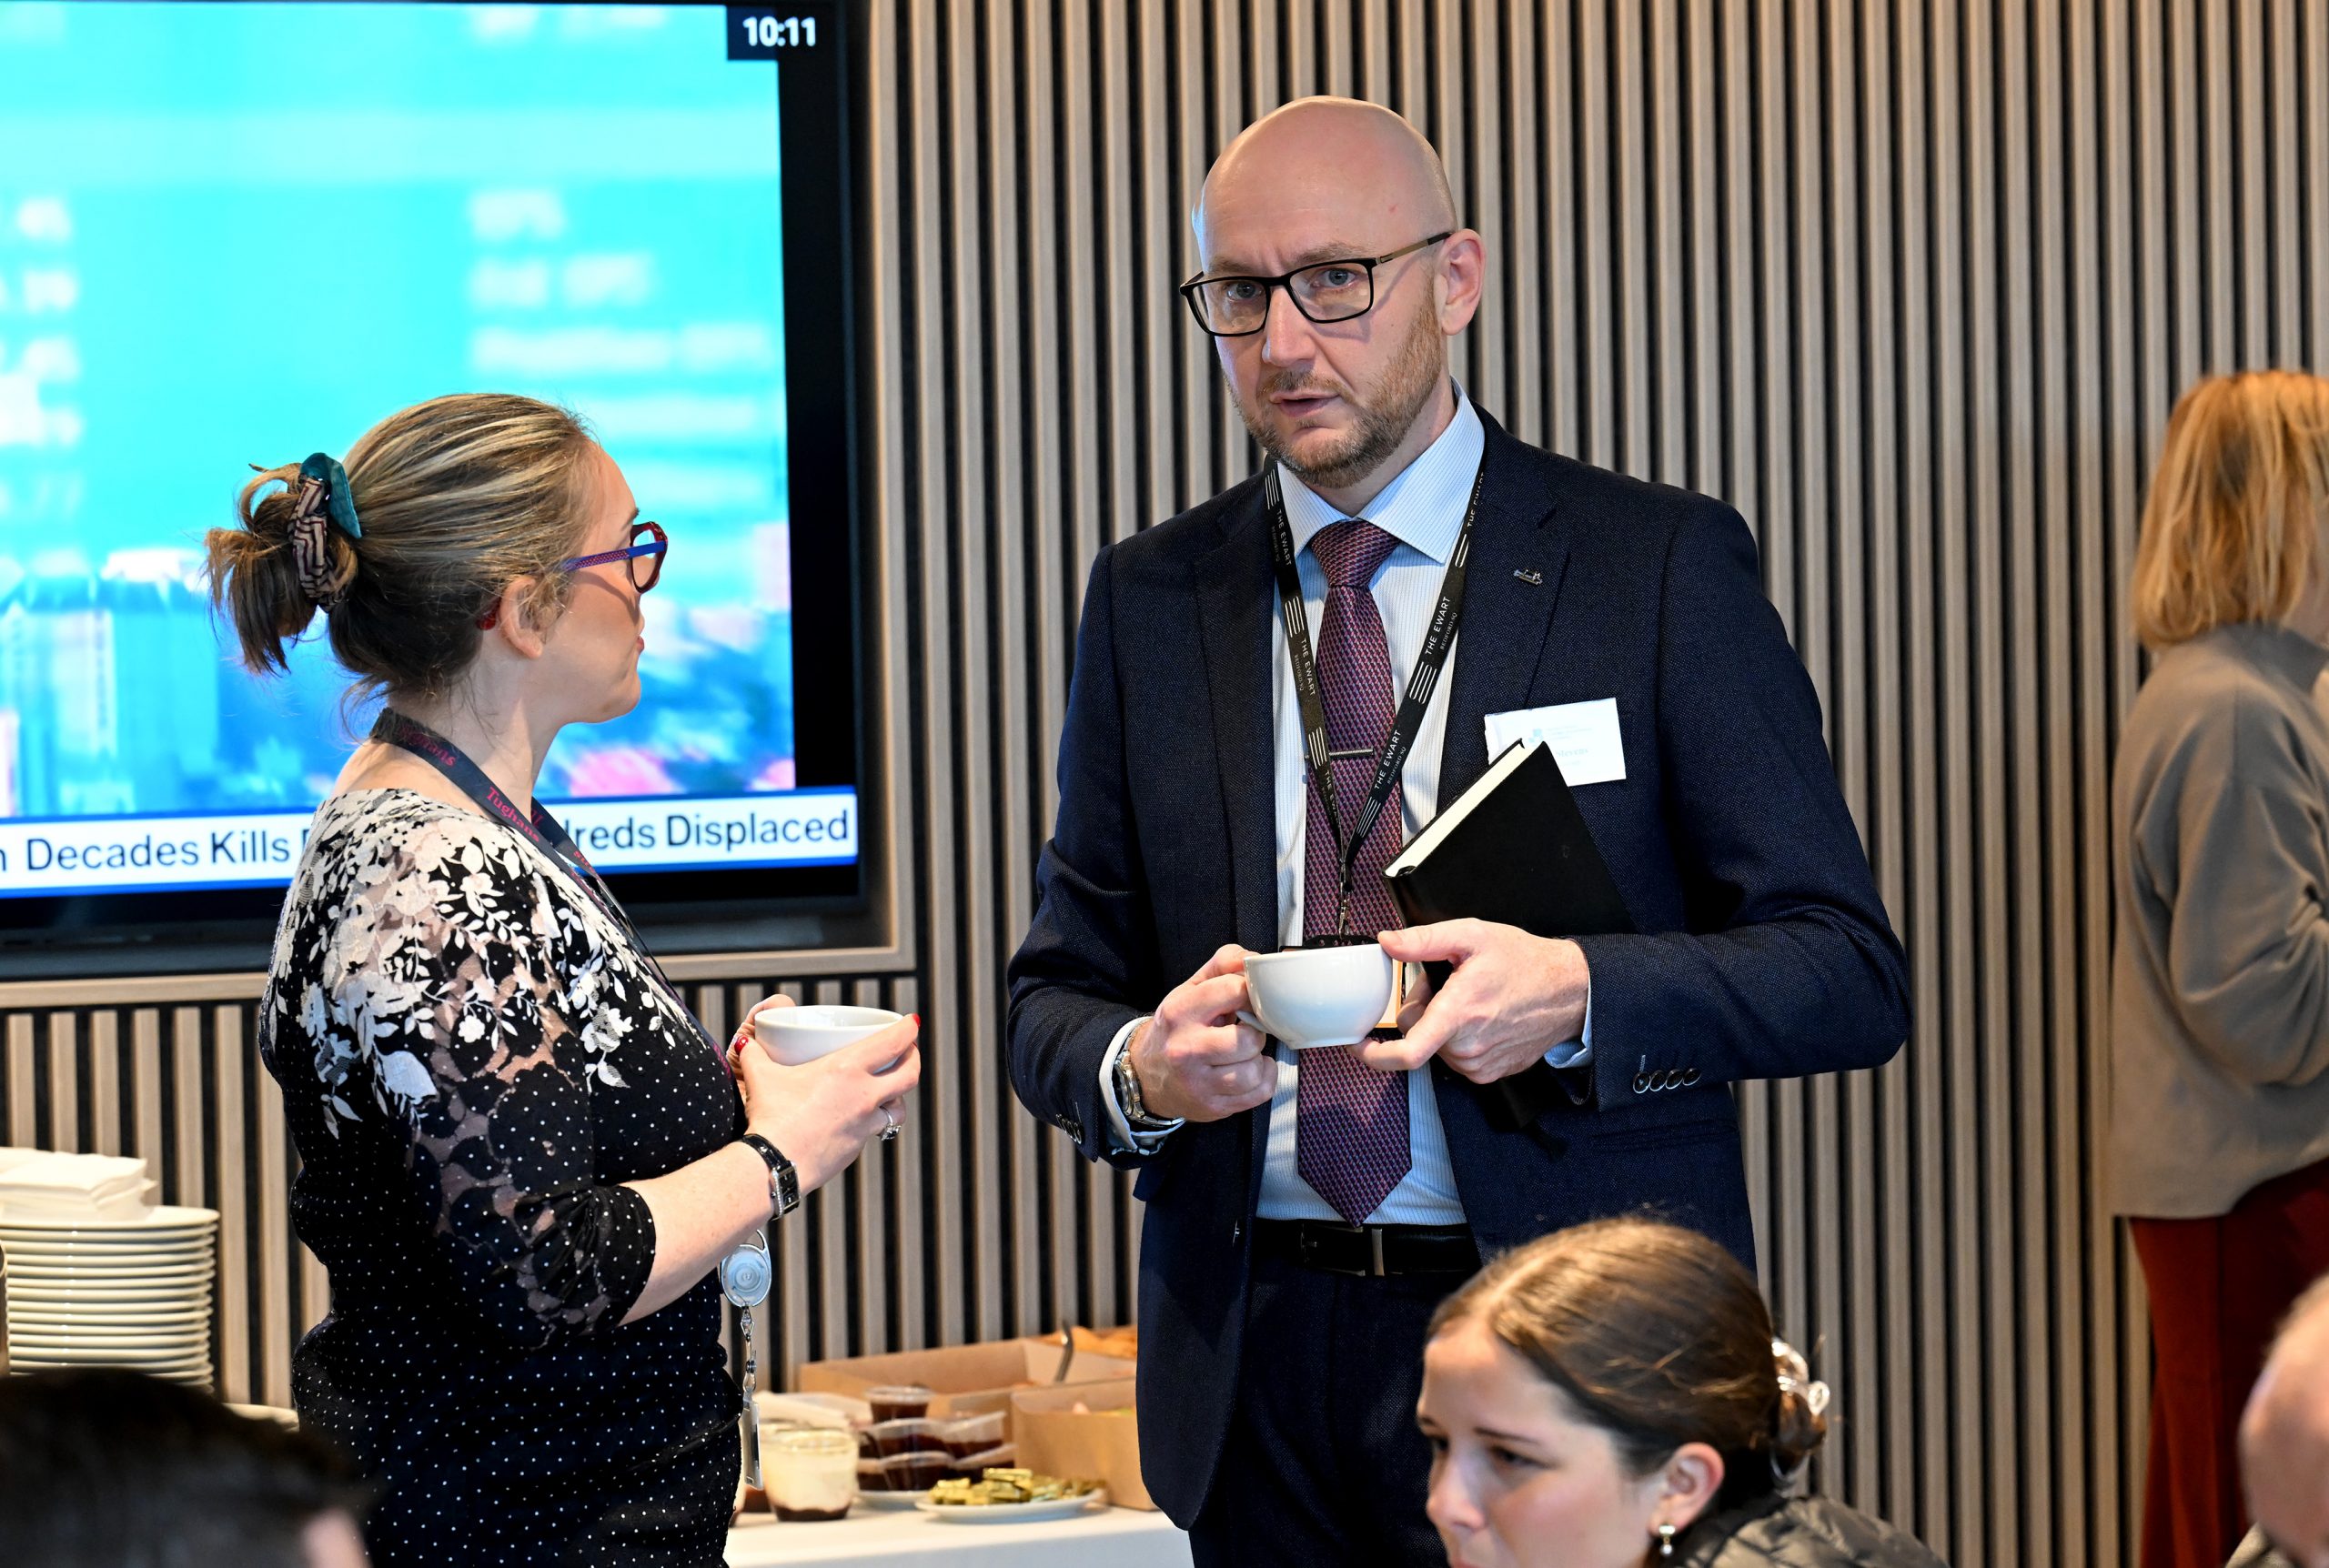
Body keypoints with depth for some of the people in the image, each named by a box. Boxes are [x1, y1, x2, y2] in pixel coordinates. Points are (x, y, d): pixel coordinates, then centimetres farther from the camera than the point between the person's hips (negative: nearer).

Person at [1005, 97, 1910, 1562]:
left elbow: (1851, 973, -5)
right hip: (1259, 1367, 3)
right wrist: (1139, 1070, -13)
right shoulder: (1152, 600, 8)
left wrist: (1580, 996, -23)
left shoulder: (1662, 565, -2)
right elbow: (1058, 993, 11)